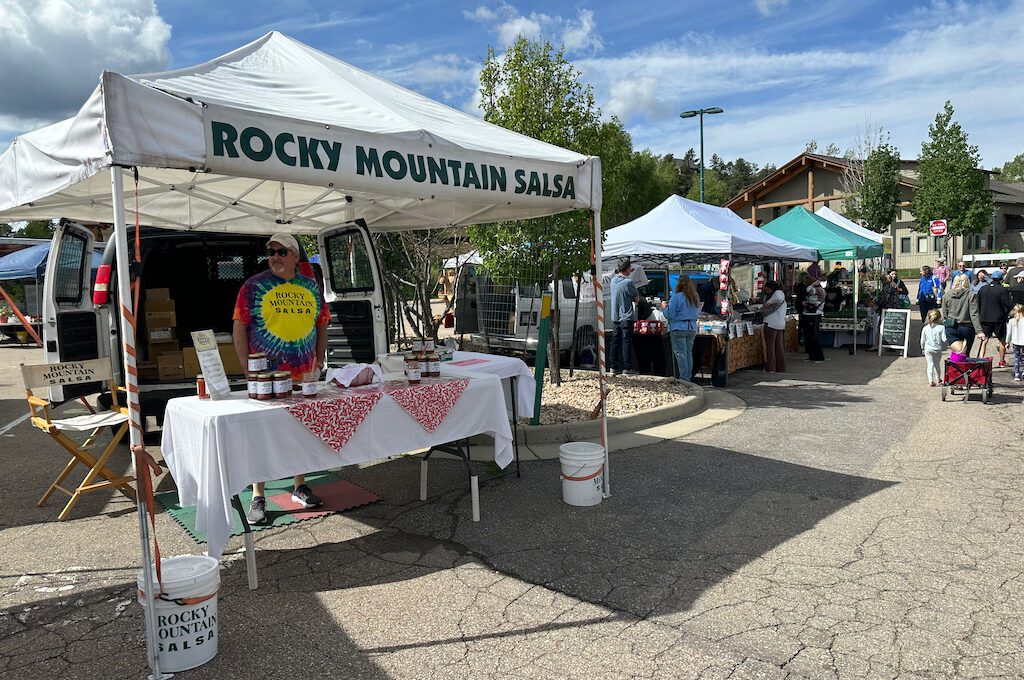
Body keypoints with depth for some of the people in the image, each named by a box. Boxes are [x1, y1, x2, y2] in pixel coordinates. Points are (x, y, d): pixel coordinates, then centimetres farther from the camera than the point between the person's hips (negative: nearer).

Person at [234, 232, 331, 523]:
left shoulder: (310, 287, 9)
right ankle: (258, 498, 12)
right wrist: (248, 368, -10)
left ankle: (300, 487, 29)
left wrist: (319, 359, 8)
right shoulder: (254, 286, -3)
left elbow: (322, 324, 16)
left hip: (304, 374, 4)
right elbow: (239, 328, -4)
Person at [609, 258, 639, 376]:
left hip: (615, 317, 7)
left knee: (615, 341, 10)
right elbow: (637, 299, -5)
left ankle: (614, 367, 12)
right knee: (627, 342, -3)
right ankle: (627, 368, -4)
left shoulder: (613, 280, 5)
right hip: (626, 317, -6)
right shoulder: (628, 282, -15)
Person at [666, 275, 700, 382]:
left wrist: (665, 307, 5)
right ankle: (688, 377, 17)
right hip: (692, 329, 6)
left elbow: (669, 315, -12)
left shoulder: (676, 297, -13)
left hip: (678, 328, -6)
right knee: (689, 353, 12)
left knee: (681, 354, -3)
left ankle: (684, 378, -4)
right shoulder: (694, 298, 7)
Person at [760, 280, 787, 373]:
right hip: (781, 324, 10)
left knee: (770, 346, -3)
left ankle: (770, 368, -1)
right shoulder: (781, 294, 25)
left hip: (772, 324, -10)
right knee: (779, 346, 10)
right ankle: (780, 368, 13)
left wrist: (768, 303, -20)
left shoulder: (778, 292, -6)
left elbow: (778, 298, -32)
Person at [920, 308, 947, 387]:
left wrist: (922, 348, 17)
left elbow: (923, 340, 1)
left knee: (930, 364, 1)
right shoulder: (941, 328, -10)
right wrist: (944, 347, 9)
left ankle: (930, 381, -9)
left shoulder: (925, 328, -6)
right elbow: (944, 339, -11)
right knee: (937, 364, 19)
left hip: (928, 349, -1)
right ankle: (938, 379, 35)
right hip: (938, 349, 1)